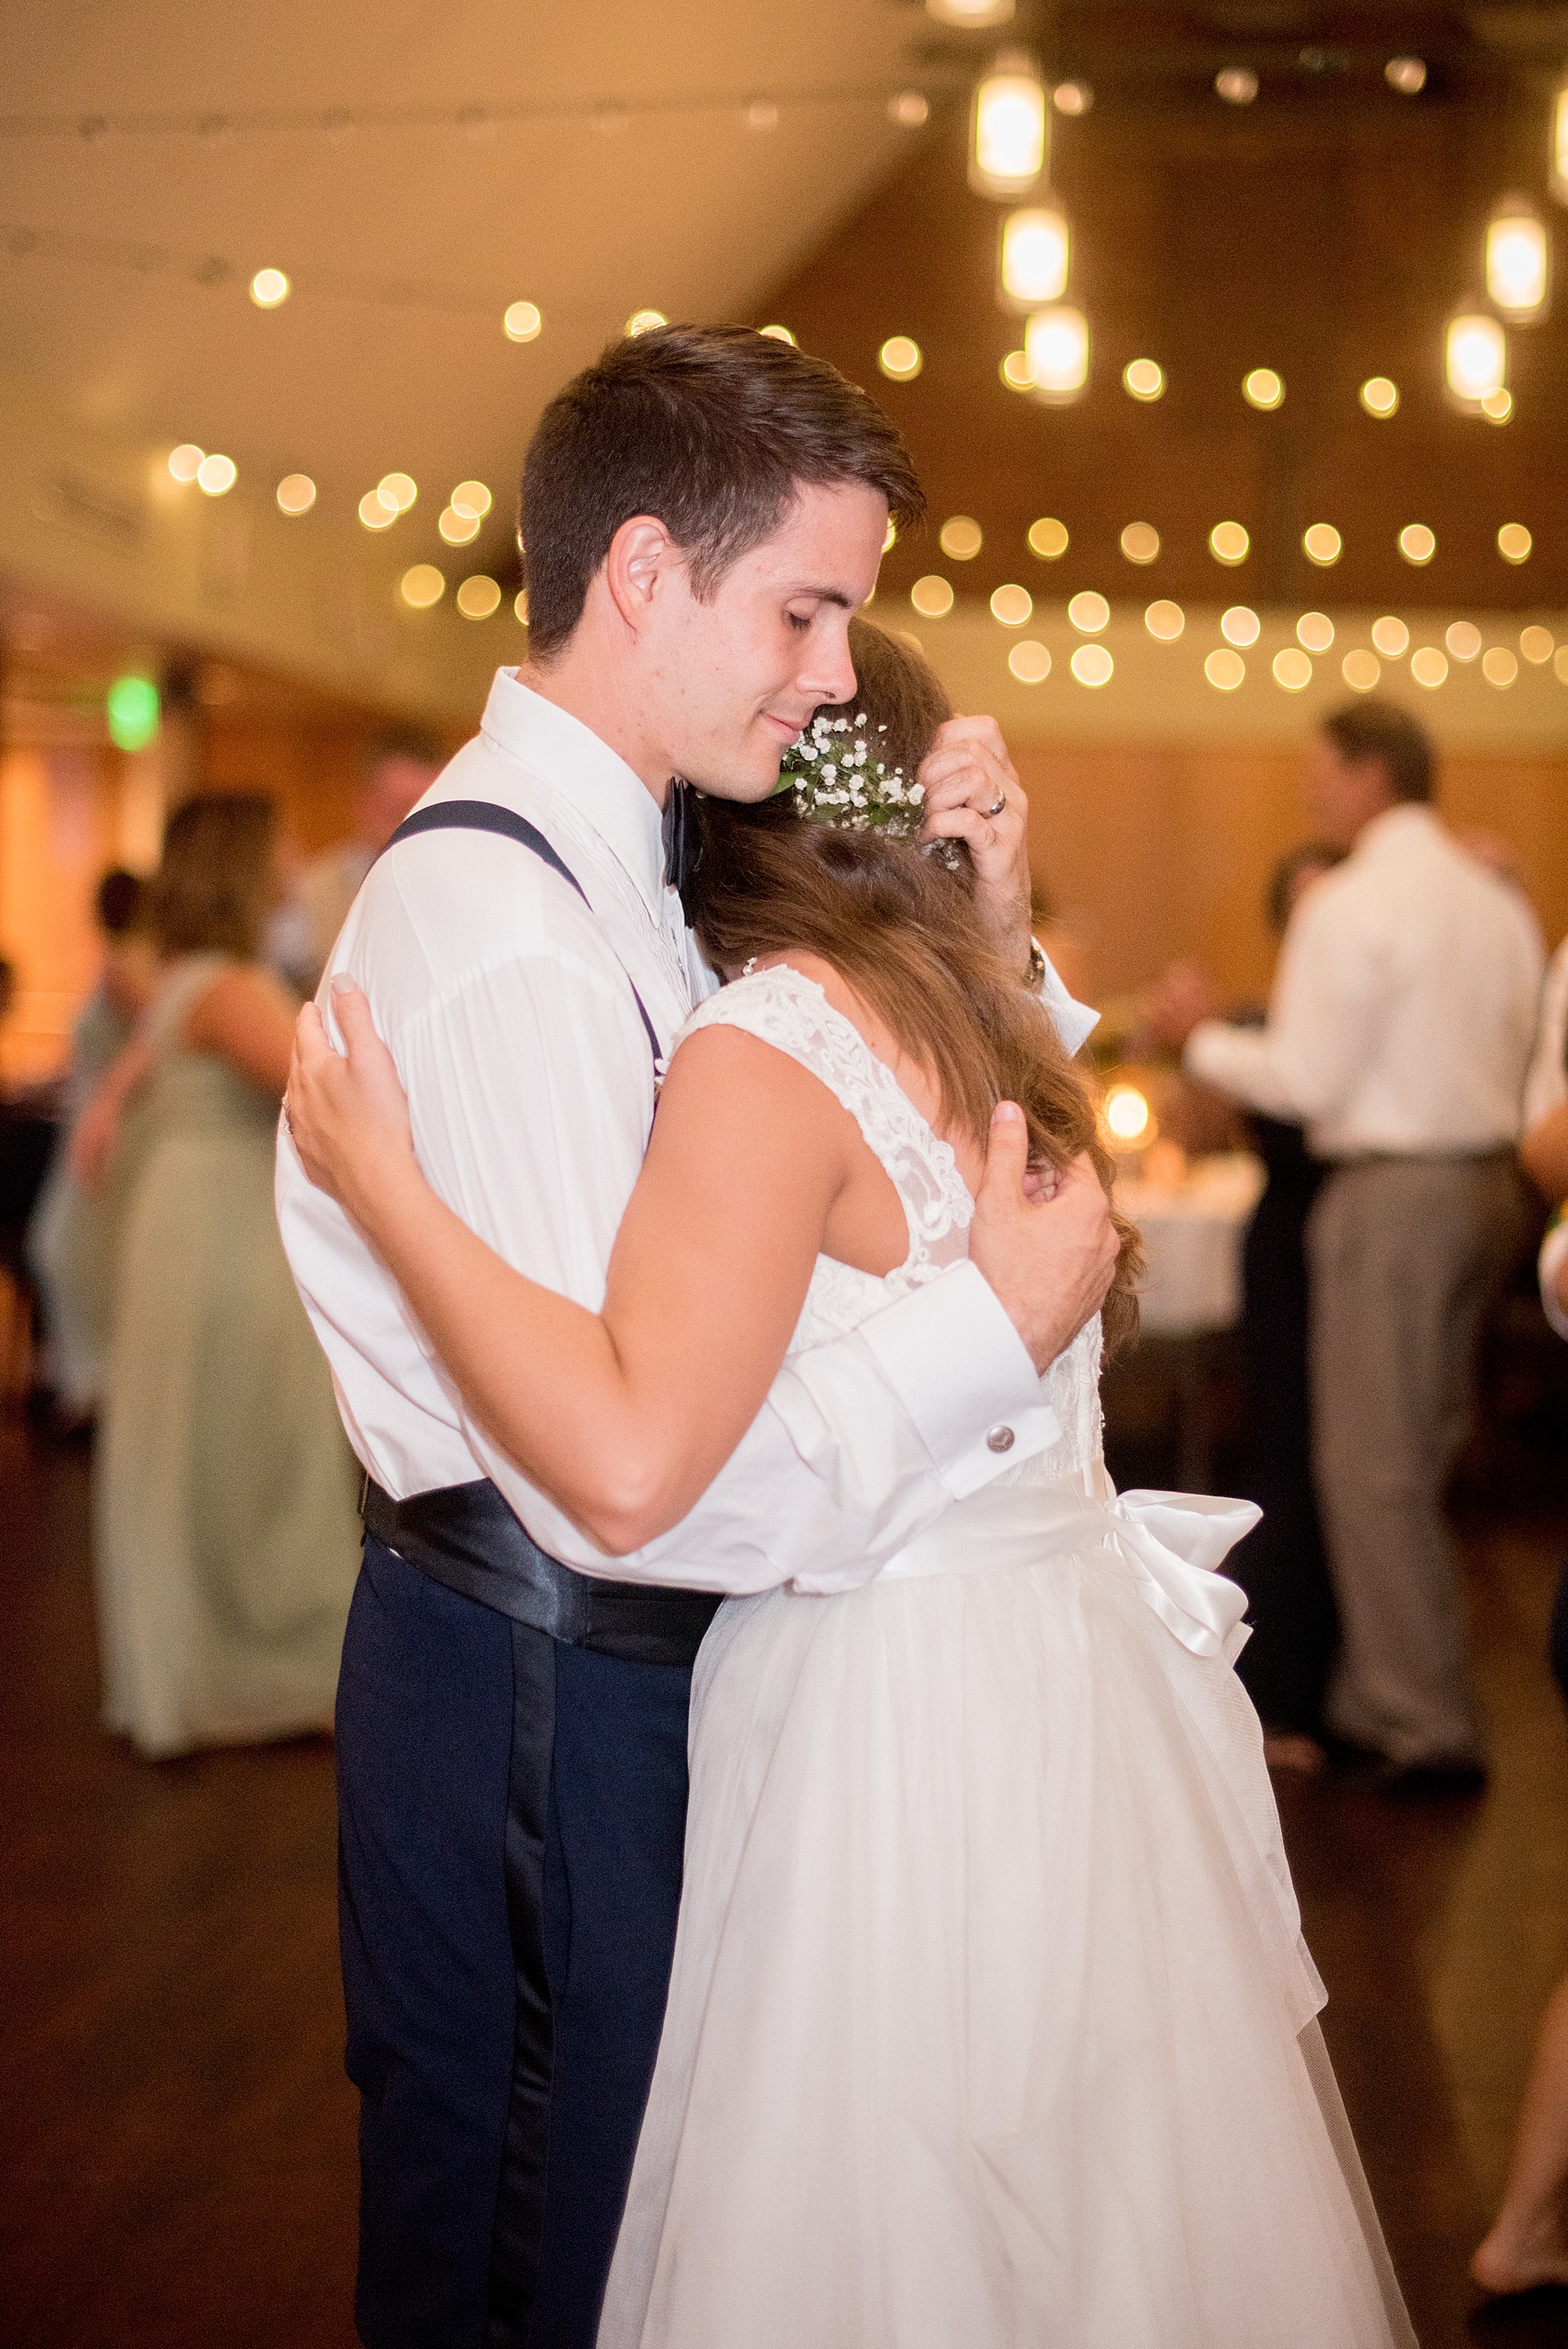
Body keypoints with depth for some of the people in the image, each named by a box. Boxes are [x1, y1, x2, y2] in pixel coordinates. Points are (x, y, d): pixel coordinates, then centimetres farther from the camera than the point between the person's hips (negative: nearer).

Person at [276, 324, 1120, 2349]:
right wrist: (999, 1325, -22)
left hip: (622, 1669, 9)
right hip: (542, 1702, -9)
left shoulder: (633, 866, 7)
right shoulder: (501, 937, -25)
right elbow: (629, 1486, -30)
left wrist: (989, 938, 0)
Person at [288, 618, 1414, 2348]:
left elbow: (630, 1459, -29)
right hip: (1081, 1672, 9)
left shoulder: (766, 1049, -18)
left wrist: (381, 1184, -22)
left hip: (891, 1723, -9)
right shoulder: (982, 1024, 7)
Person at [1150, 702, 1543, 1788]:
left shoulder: (1350, 906, -13)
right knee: (1417, 1458, 15)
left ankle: (1430, 1727, -1)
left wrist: (1204, 1038, -1)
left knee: (1373, 1465, -3)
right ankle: (1380, 1697, 22)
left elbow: (1308, 1080, -15)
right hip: (1489, 1180, 8)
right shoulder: (1499, 902, 11)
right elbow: (1513, 1065, 13)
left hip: (1394, 1194, -8)